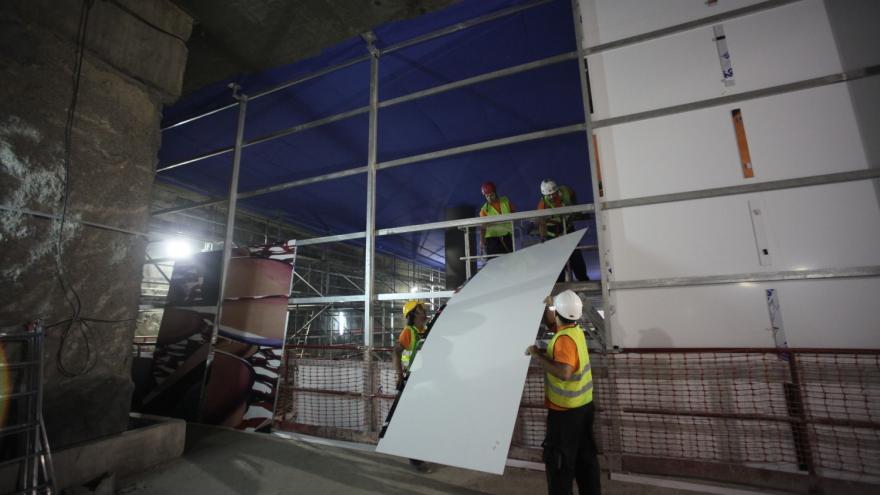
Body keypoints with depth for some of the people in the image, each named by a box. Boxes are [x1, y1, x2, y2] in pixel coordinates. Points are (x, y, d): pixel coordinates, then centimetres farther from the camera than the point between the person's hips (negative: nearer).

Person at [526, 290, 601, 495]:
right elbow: (554, 323, 23)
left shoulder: (565, 338, -26)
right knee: (585, 455, 20)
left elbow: (564, 372, -37)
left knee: (559, 459, 5)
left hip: (566, 409, -9)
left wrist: (537, 355, -29)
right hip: (583, 404, 9)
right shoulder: (576, 330, 2)